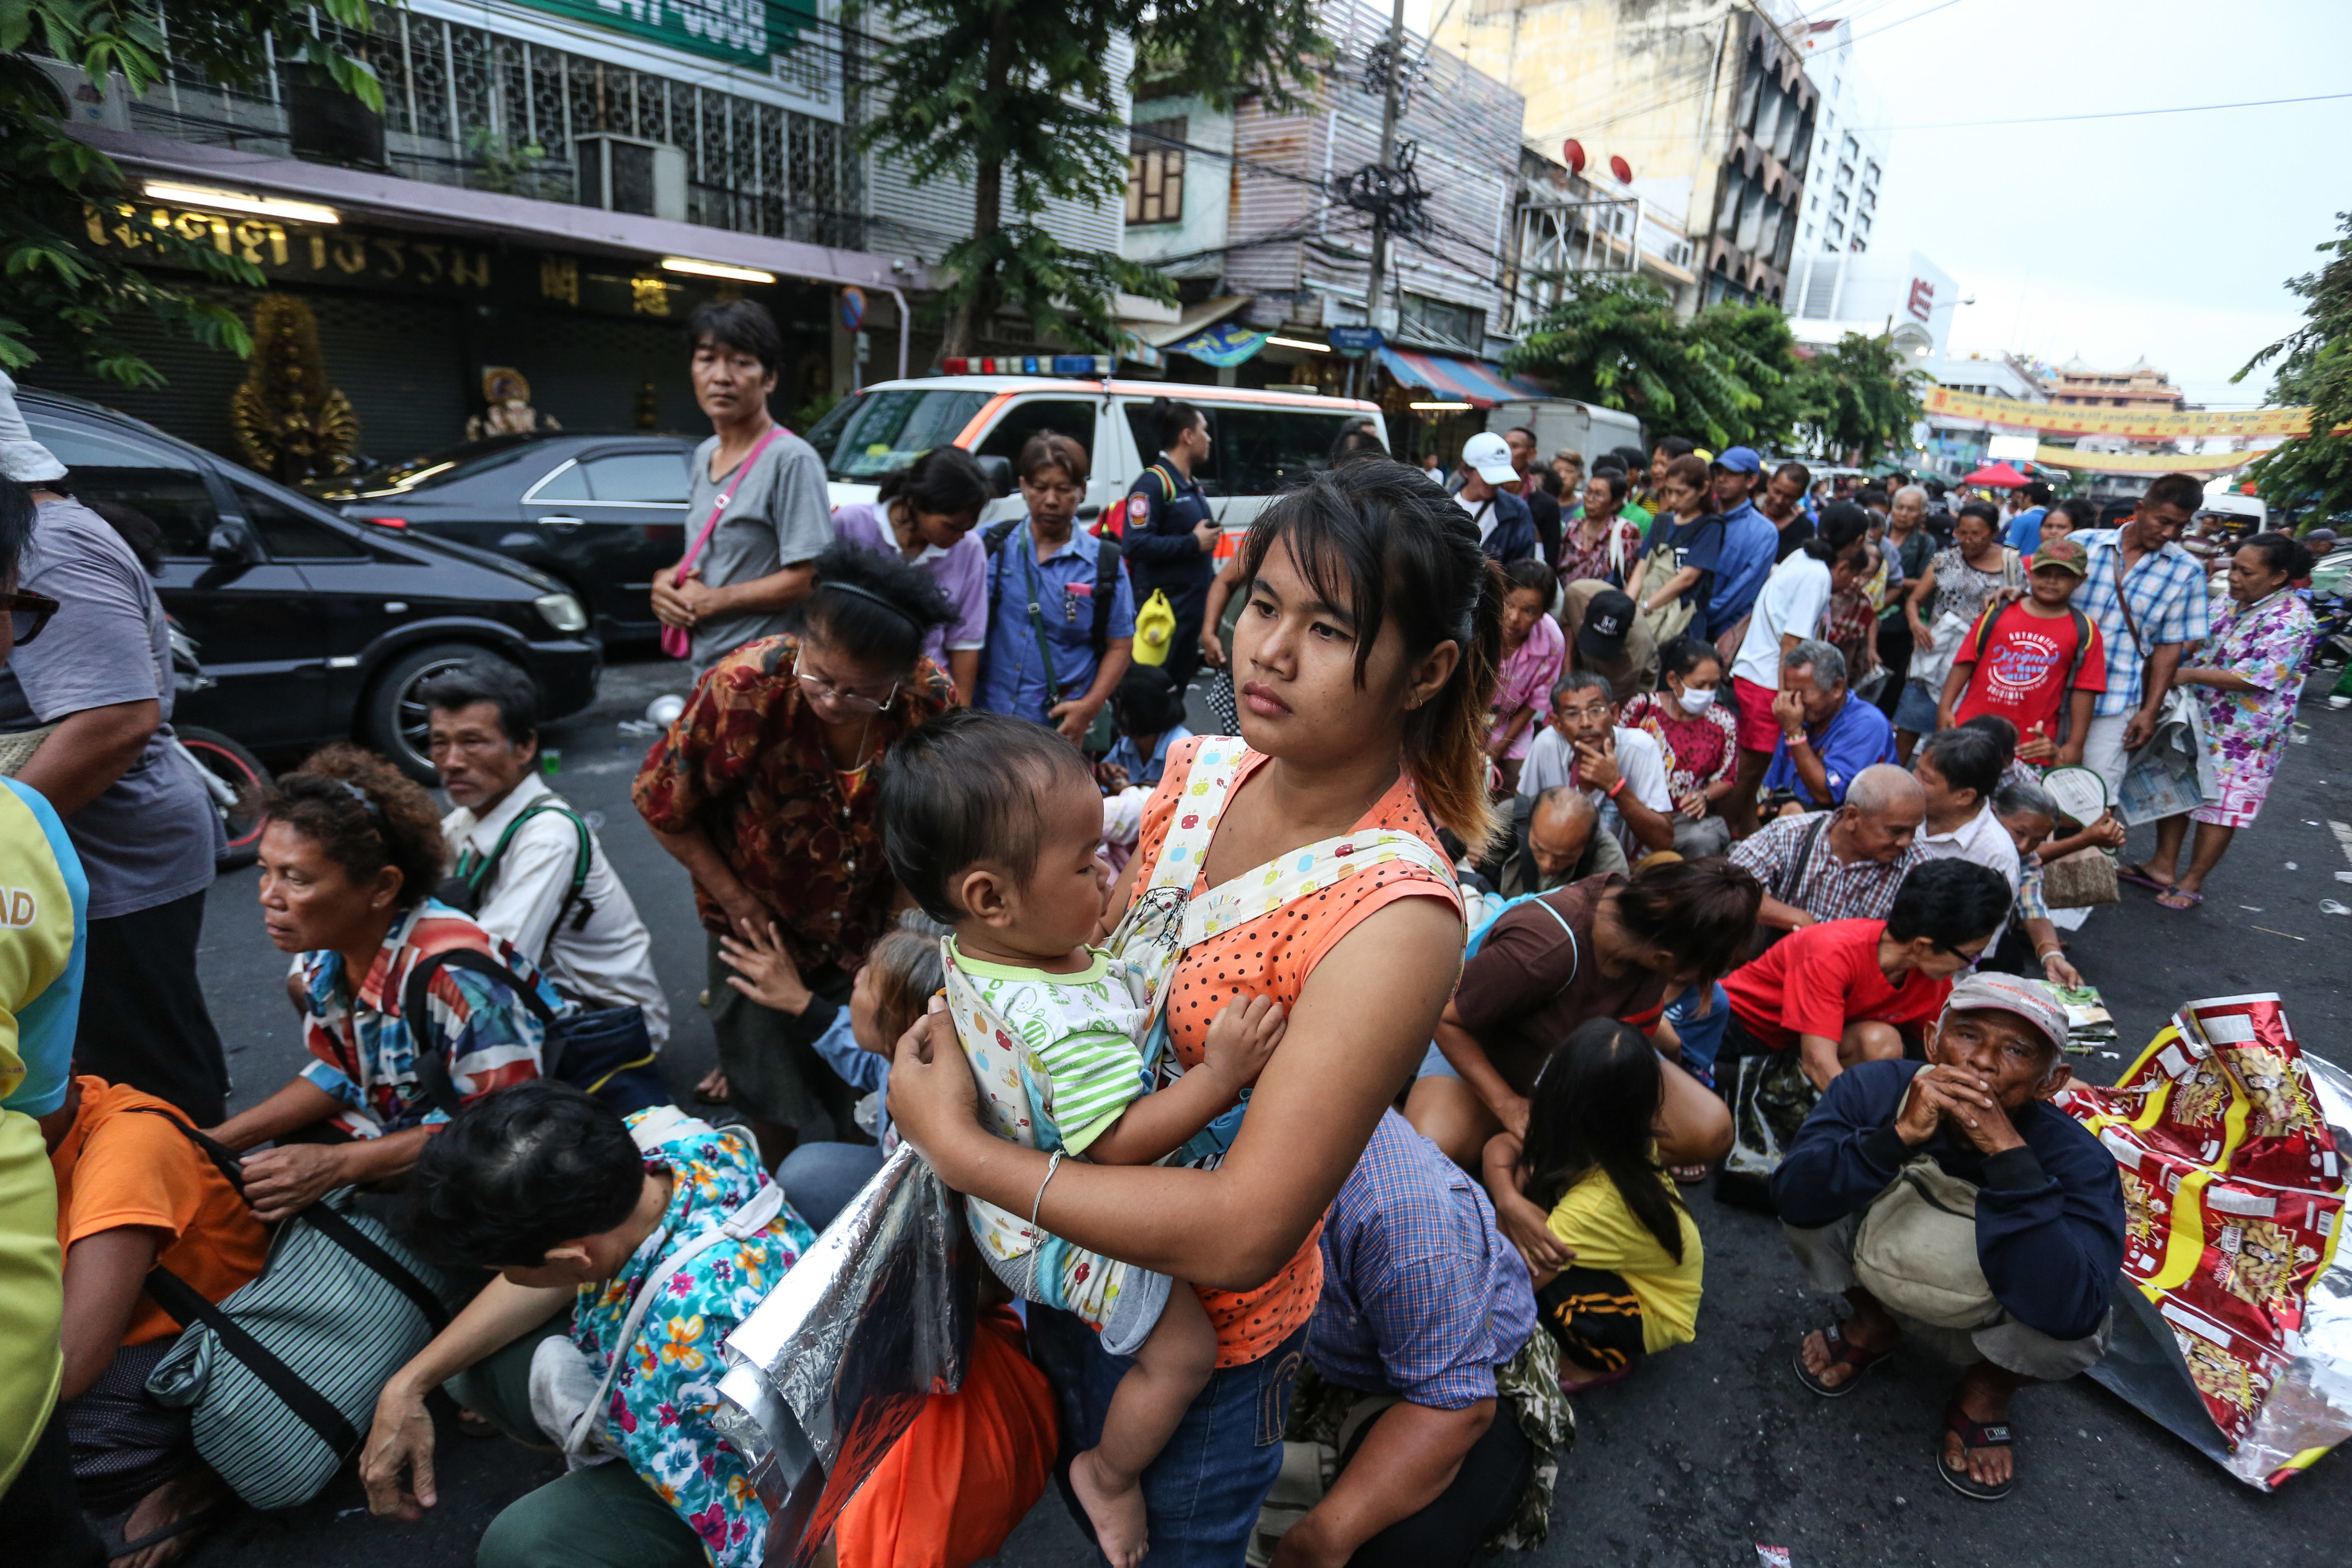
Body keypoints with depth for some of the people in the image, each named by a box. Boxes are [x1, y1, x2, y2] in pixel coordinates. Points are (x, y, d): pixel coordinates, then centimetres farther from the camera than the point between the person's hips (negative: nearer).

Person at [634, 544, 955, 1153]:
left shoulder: (934, 702, -24)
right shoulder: (743, 687, -29)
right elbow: (663, 805, -12)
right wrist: (737, 902, -11)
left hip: (871, 926, 1)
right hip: (762, 925, -1)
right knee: (775, 1096, 11)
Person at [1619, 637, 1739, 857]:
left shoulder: (1723, 722, 5)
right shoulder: (1642, 707, 0)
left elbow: (1726, 779, 12)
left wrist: (1704, 796, -10)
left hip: (1690, 816, 2)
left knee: (1705, 842, -33)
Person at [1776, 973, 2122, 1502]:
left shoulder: (2078, 1162, -26)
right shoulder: (1876, 1088, -24)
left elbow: (2068, 1313, -42)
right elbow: (1794, 1200, -34)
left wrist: (2007, 1152, -45)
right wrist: (1900, 1134, -45)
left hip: (1984, 1330, -1)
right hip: (1878, 1282, 2)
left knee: (2074, 1330, -32)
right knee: (1822, 1190, -24)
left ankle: (1988, 1390, 6)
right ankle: (1871, 1326, 9)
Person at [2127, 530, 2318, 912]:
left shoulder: (2292, 621, -20)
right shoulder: (2232, 602, 4)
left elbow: (2252, 679, -25)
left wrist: (2188, 674, -20)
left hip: (2244, 731, -8)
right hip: (2199, 716, 8)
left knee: (2220, 807, 3)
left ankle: (2192, 883, 14)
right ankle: (2164, 866, 23)